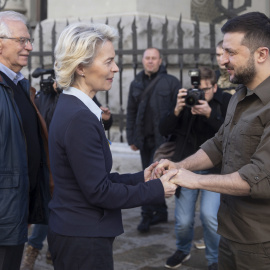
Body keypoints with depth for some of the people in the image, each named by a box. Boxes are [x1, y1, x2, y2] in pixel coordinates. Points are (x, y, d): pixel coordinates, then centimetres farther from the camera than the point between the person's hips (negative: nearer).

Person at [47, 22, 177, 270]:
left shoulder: (72, 108, 7)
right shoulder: (79, 119, -23)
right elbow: (99, 191, -20)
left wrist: (139, 178, 7)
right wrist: (157, 190, -12)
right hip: (83, 240, -9)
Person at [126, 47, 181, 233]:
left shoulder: (171, 82, -1)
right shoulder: (136, 84, 12)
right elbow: (131, 112, 15)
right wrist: (132, 138, 10)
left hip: (163, 139, -5)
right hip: (144, 139, 5)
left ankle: (147, 215, 1)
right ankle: (161, 212, 24)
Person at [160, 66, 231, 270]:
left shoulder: (225, 102, -6)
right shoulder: (185, 100, 1)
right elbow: (164, 130, -2)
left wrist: (210, 114, -29)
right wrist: (177, 110, -19)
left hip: (214, 170, -2)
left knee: (209, 214, -17)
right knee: (183, 222, 4)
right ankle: (183, 251, 38)